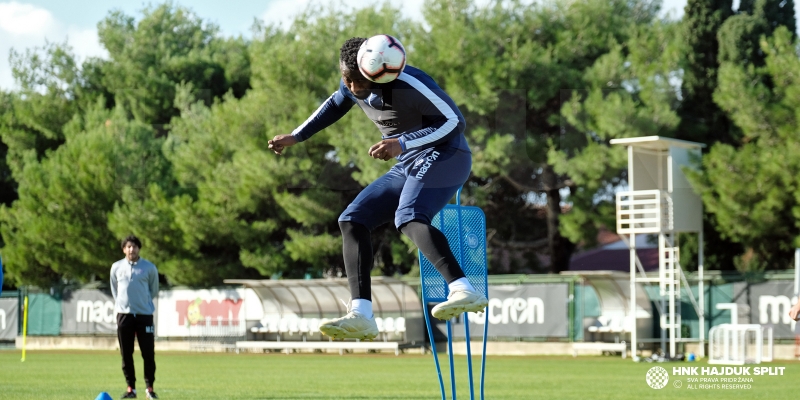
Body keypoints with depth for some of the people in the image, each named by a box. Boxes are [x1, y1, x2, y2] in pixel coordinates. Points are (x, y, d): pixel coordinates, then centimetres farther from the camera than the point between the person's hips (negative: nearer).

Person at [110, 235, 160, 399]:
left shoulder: (149, 268, 0)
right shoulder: (116, 267, 4)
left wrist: (144, 302, 11)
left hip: (145, 314, -1)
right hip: (124, 314, 1)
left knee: (148, 353, -3)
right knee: (126, 354, 2)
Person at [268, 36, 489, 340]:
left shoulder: (407, 84, -23)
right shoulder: (354, 83, 1)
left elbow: (455, 122, -23)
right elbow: (336, 104, 25)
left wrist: (402, 142, -31)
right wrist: (295, 137, 25)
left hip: (444, 156, -9)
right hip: (409, 166, 9)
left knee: (409, 219, -34)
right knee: (352, 220, 1)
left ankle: (463, 290, -50)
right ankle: (360, 315, -9)